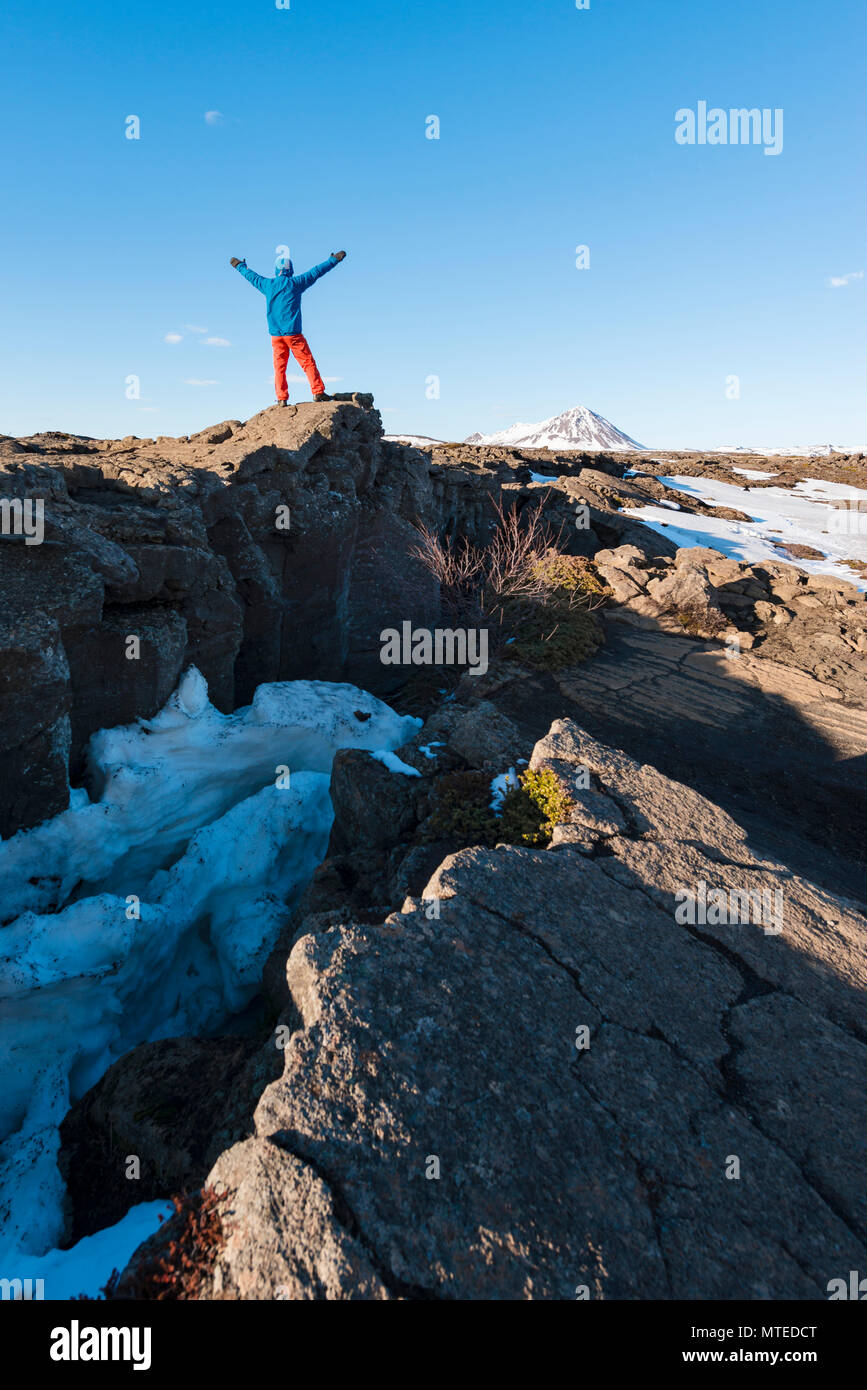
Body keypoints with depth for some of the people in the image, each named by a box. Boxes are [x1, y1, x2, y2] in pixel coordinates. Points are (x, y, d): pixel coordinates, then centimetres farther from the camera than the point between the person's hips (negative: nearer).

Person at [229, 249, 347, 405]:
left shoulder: (268, 284, 9)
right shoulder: (295, 283, -2)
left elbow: (252, 277, 28)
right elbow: (316, 272, 4)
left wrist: (240, 266, 48)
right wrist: (334, 259, 11)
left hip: (275, 334, 4)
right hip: (293, 333, -4)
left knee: (279, 366, 5)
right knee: (308, 362, 0)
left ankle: (282, 398, 0)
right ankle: (318, 392, -6)